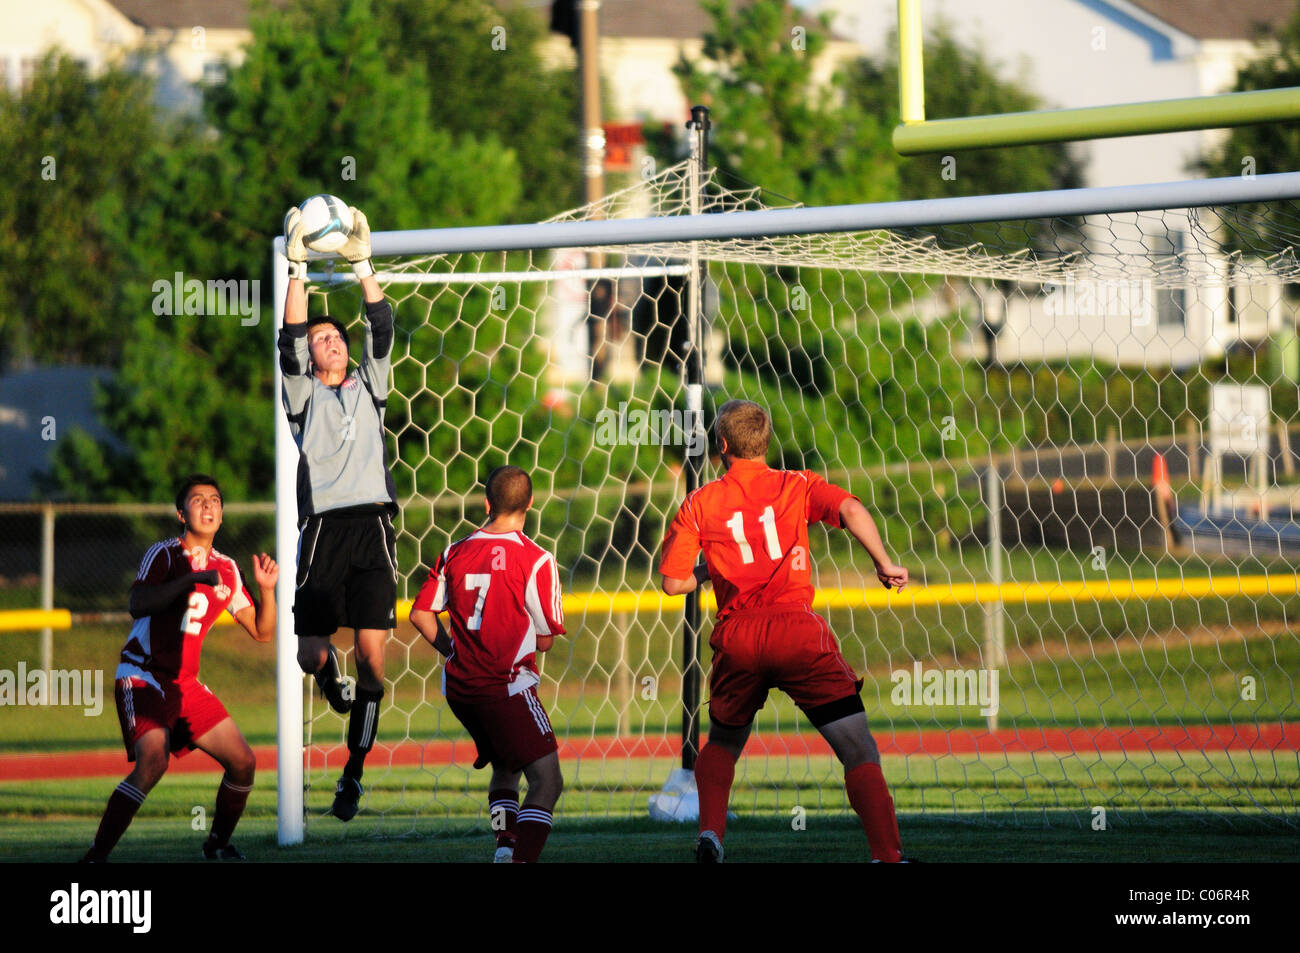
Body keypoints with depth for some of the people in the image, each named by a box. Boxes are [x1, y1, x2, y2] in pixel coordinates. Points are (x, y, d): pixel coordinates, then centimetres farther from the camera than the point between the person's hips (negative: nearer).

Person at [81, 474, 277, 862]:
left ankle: (218, 844, 24)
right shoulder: (164, 554, -8)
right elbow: (138, 604, -26)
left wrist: (266, 589, -2)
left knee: (242, 761, 2)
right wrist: (193, 579, -32)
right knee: (153, 761, -28)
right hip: (142, 676, -7)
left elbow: (262, 631, 15)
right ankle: (95, 856, -26)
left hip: (185, 684, 7)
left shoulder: (226, 569, 11)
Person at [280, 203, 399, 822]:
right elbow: (290, 341, 2)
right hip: (322, 531, 0)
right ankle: (334, 683, 32)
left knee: (371, 650, -10)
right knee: (311, 652, -5)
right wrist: (297, 270, -4)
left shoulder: (369, 388, 21)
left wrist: (362, 264, 2)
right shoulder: (304, 397, 16)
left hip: (371, 527, 0)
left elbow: (382, 331, 10)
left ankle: (354, 772, -3)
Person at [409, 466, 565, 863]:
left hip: (459, 686, 6)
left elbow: (420, 614, 7)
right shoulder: (536, 560, -10)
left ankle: (505, 846, 14)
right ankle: (522, 859, -22)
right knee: (547, 780, -6)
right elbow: (545, 639, -5)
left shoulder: (455, 553, 6)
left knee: (505, 768, 26)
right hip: (507, 687, -6)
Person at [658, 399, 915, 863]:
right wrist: (884, 564, -3)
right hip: (800, 633, -2)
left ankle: (710, 833, 6)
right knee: (861, 754, -4)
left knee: (722, 744, 27)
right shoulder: (797, 485, 9)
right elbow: (850, 508, -10)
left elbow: (673, 582, 8)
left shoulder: (700, 504, 11)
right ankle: (887, 854, -20)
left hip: (737, 638, 2)